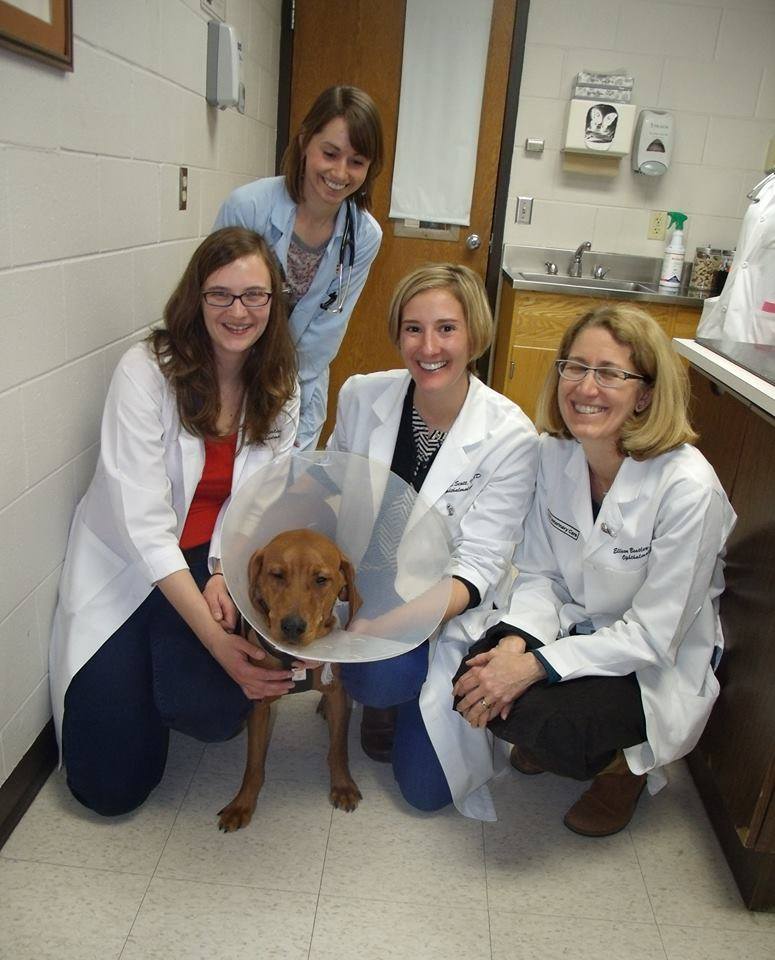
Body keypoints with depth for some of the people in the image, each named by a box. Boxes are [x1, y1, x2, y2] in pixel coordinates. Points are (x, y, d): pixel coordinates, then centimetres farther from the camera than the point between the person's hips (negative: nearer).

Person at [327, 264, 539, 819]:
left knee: (426, 788, -5)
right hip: (363, 584, 2)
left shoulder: (510, 436, -19)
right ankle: (382, 698, 8)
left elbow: (480, 566, -18)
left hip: (450, 607, -1)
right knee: (380, 678, -32)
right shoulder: (361, 396, -9)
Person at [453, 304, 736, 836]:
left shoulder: (688, 487, -27)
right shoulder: (555, 452, -10)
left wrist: (533, 666, -28)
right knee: (475, 682, -21)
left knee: (530, 712, -28)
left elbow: (653, 635, -23)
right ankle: (546, 737, 14)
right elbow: (540, 574, -3)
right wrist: (513, 642, -23)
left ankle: (622, 762, 7)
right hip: (572, 626, 5)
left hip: (656, 667, -4)